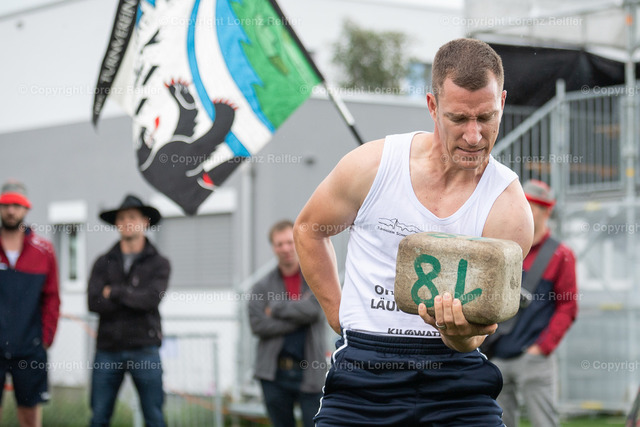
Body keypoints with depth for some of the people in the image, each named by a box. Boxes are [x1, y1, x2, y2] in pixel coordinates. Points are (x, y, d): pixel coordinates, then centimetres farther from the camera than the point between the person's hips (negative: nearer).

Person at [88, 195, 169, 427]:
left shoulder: (158, 263, 5)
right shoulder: (103, 263, 9)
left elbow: (152, 298, -13)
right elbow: (94, 303, -6)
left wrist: (115, 292, -6)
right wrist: (134, 298, -8)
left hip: (144, 349, -2)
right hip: (108, 349, 2)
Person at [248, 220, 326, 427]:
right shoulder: (263, 286, 7)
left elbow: (313, 309, -14)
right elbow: (258, 324, -8)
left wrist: (276, 309, -5)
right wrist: (298, 318, -11)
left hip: (309, 372, -2)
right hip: (275, 373, 2)